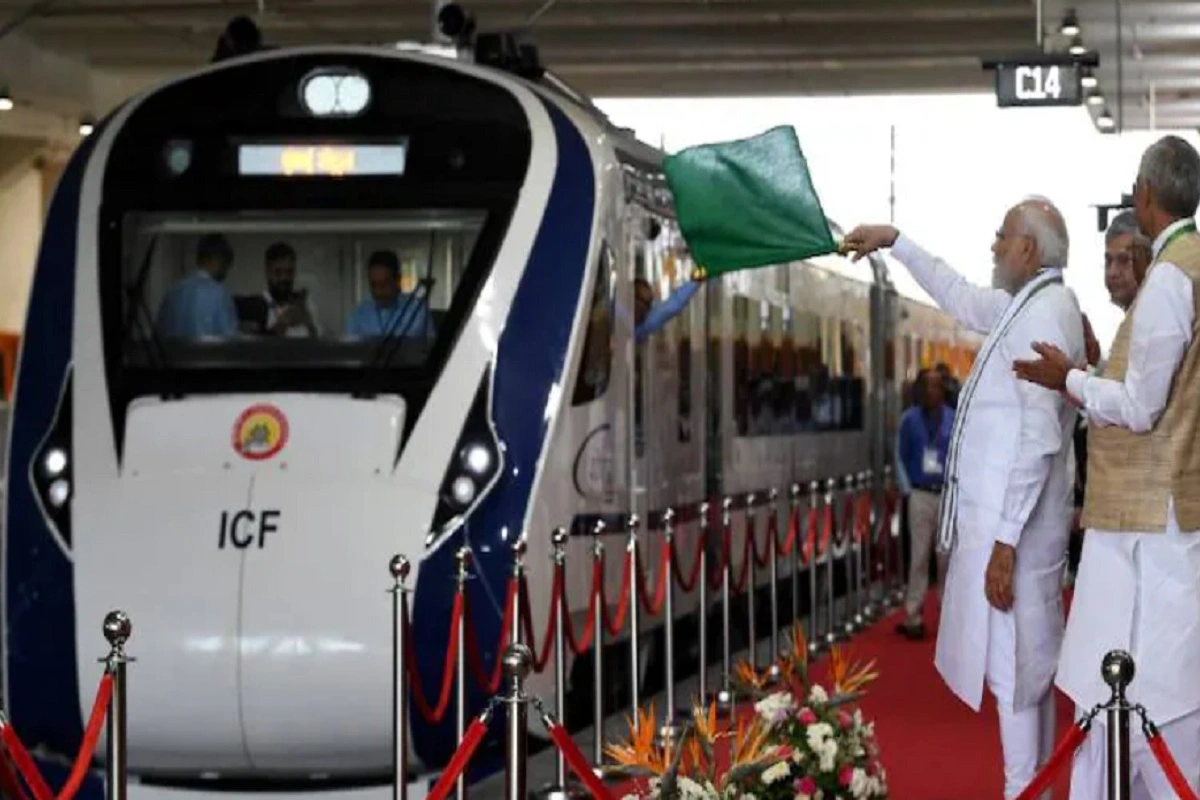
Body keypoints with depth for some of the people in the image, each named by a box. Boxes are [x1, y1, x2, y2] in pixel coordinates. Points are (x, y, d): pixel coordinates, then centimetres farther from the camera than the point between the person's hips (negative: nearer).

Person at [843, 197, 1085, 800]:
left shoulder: (1046, 314, -18)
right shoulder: (1025, 304, 11)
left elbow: (1038, 440, -23)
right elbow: (960, 298, 34)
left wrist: (1007, 541, -23)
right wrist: (895, 242, 35)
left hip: (1012, 523, -10)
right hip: (997, 516, 10)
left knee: (1013, 666, -5)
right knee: (1024, 662, 14)